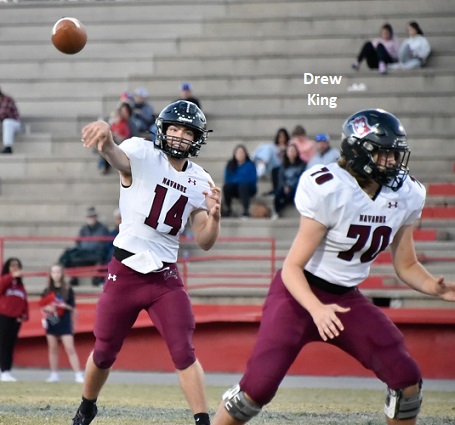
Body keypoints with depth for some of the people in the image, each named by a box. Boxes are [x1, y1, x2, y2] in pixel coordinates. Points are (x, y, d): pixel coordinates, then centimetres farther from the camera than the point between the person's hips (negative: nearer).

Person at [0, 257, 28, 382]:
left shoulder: (20, 285, 17)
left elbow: (24, 302, 15)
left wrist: (24, 316, 2)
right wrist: (12, 276, -36)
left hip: (16, 319, 5)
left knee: (11, 346, 6)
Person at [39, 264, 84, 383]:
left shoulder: (67, 290, -2)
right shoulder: (47, 290, 7)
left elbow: (73, 308, 1)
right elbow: (42, 306, 9)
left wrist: (65, 306, -16)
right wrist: (47, 308, -10)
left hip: (65, 323, -4)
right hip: (51, 323, 4)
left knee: (70, 349, -10)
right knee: (53, 349, 8)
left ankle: (78, 375, -12)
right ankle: (54, 375, 16)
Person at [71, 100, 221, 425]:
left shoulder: (200, 182, 4)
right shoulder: (142, 155, -10)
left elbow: (204, 242, 5)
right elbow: (117, 156, -35)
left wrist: (214, 214, -16)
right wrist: (106, 137, -60)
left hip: (166, 278, 2)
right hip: (124, 272, -2)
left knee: (184, 353, -10)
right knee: (104, 352, 10)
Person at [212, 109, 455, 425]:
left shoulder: (405, 196, -3)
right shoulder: (329, 190, -23)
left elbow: (406, 266, 8)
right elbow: (292, 267, -21)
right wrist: (317, 309, -38)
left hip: (346, 299, 6)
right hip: (300, 293, -6)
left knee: (407, 380, -6)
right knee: (259, 386, -18)